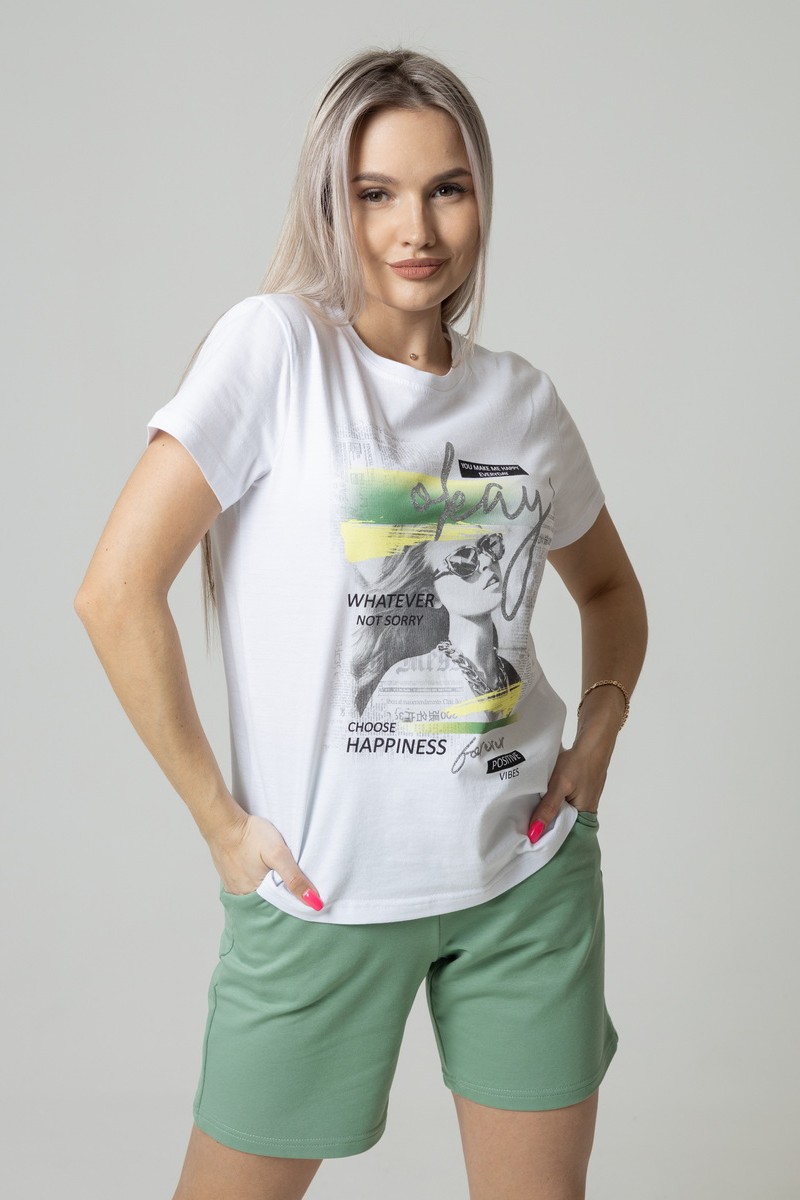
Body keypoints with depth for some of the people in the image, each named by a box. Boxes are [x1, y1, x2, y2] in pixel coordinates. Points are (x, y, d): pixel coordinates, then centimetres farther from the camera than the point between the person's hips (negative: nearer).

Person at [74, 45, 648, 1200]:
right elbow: (117, 593, -16)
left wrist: (600, 735, 5)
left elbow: (608, 586, 22)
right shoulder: (276, 347, -10)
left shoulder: (521, 397, 4)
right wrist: (222, 822, -12)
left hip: (528, 870, 4)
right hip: (322, 887, -4)